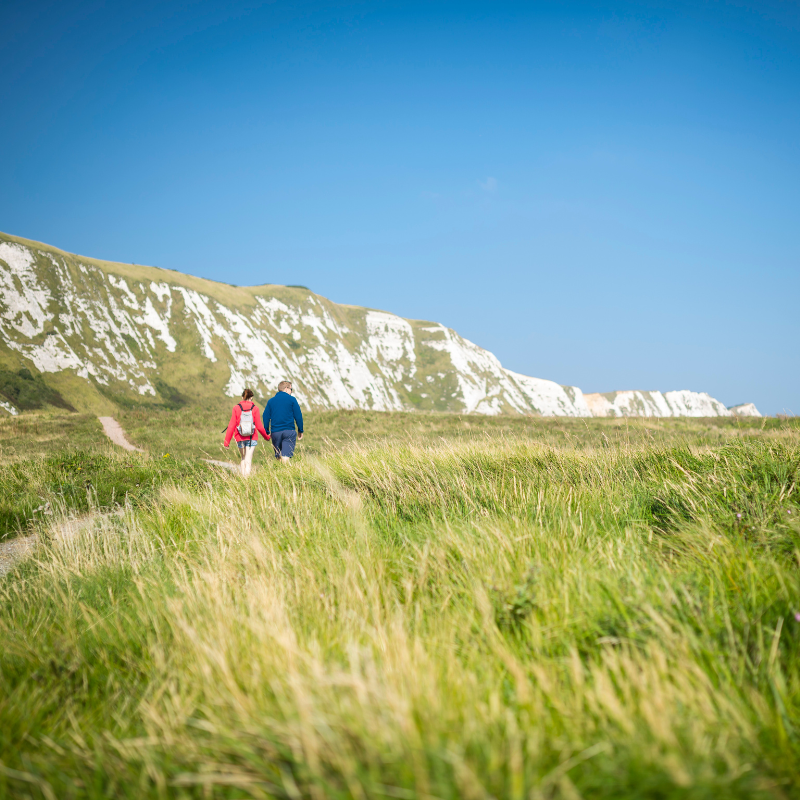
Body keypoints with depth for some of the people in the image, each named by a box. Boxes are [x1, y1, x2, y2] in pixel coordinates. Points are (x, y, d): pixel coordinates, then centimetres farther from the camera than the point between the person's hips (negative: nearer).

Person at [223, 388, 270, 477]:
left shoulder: (236, 408, -1)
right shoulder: (255, 408, -4)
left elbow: (231, 425, -3)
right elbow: (259, 426, -3)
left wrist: (226, 441, 1)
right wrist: (266, 437, 14)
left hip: (240, 438, 2)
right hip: (252, 438, -2)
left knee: (243, 459, 20)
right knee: (248, 460, -3)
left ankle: (243, 477, 15)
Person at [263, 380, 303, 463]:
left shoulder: (271, 401, 10)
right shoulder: (291, 400, 1)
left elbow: (266, 418, 8)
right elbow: (298, 416, 0)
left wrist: (267, 432, 14)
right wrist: (300, 431, 8)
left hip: (275, 432, 3)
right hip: (289, 431, -3)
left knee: (278, 456, 13)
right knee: (286, 456, -8)